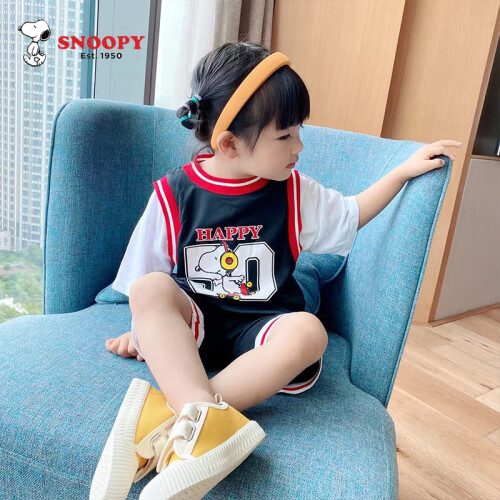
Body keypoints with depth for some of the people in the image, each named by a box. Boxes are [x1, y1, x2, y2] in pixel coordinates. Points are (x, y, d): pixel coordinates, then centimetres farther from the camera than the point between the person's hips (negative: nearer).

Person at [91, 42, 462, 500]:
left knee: (307, 331, -33)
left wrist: (403, 171, 13)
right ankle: (204, 416, -46)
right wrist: (146, 326, -2)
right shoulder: (174, 193, -6)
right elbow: (148, 278, 5)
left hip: (262, 326, 1)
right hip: (193, 322, 0)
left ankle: (171, 416, -37)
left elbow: (350, 216, 17)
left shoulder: (294, 192, 1)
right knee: (150, 289, -31)